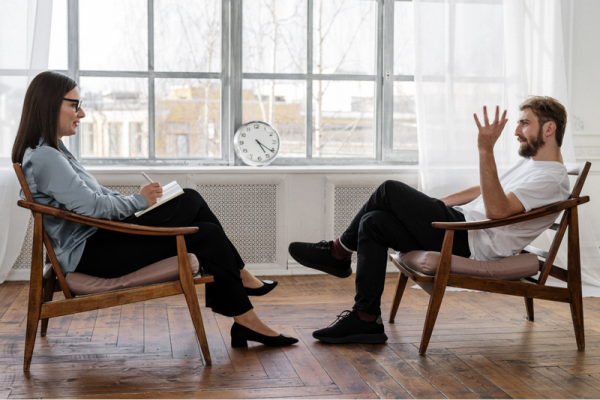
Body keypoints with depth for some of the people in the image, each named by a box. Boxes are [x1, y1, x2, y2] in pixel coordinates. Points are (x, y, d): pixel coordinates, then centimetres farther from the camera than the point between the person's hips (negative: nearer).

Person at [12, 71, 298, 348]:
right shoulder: (43, 157, -19)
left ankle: (239, 278, 8)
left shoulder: (50, 150, 15)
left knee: (191, 199, 4)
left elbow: (95, 194, 19)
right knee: (207, 236, -11)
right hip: (88, 252, -11)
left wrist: (135, 200, 5)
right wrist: (139, 201, -9)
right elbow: (92, 205, -24)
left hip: (99, 236, 11)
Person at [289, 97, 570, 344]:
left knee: (390, 191, -13)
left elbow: (496, 209, -28)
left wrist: (486, 151, -34)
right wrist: (434, 204, 24)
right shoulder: (531, 162, 21)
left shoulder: (552, 178, -13)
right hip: (463, 224, 11)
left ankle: (339, 252, 1)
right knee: (373, 223, -1)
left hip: (473, 243, -10)